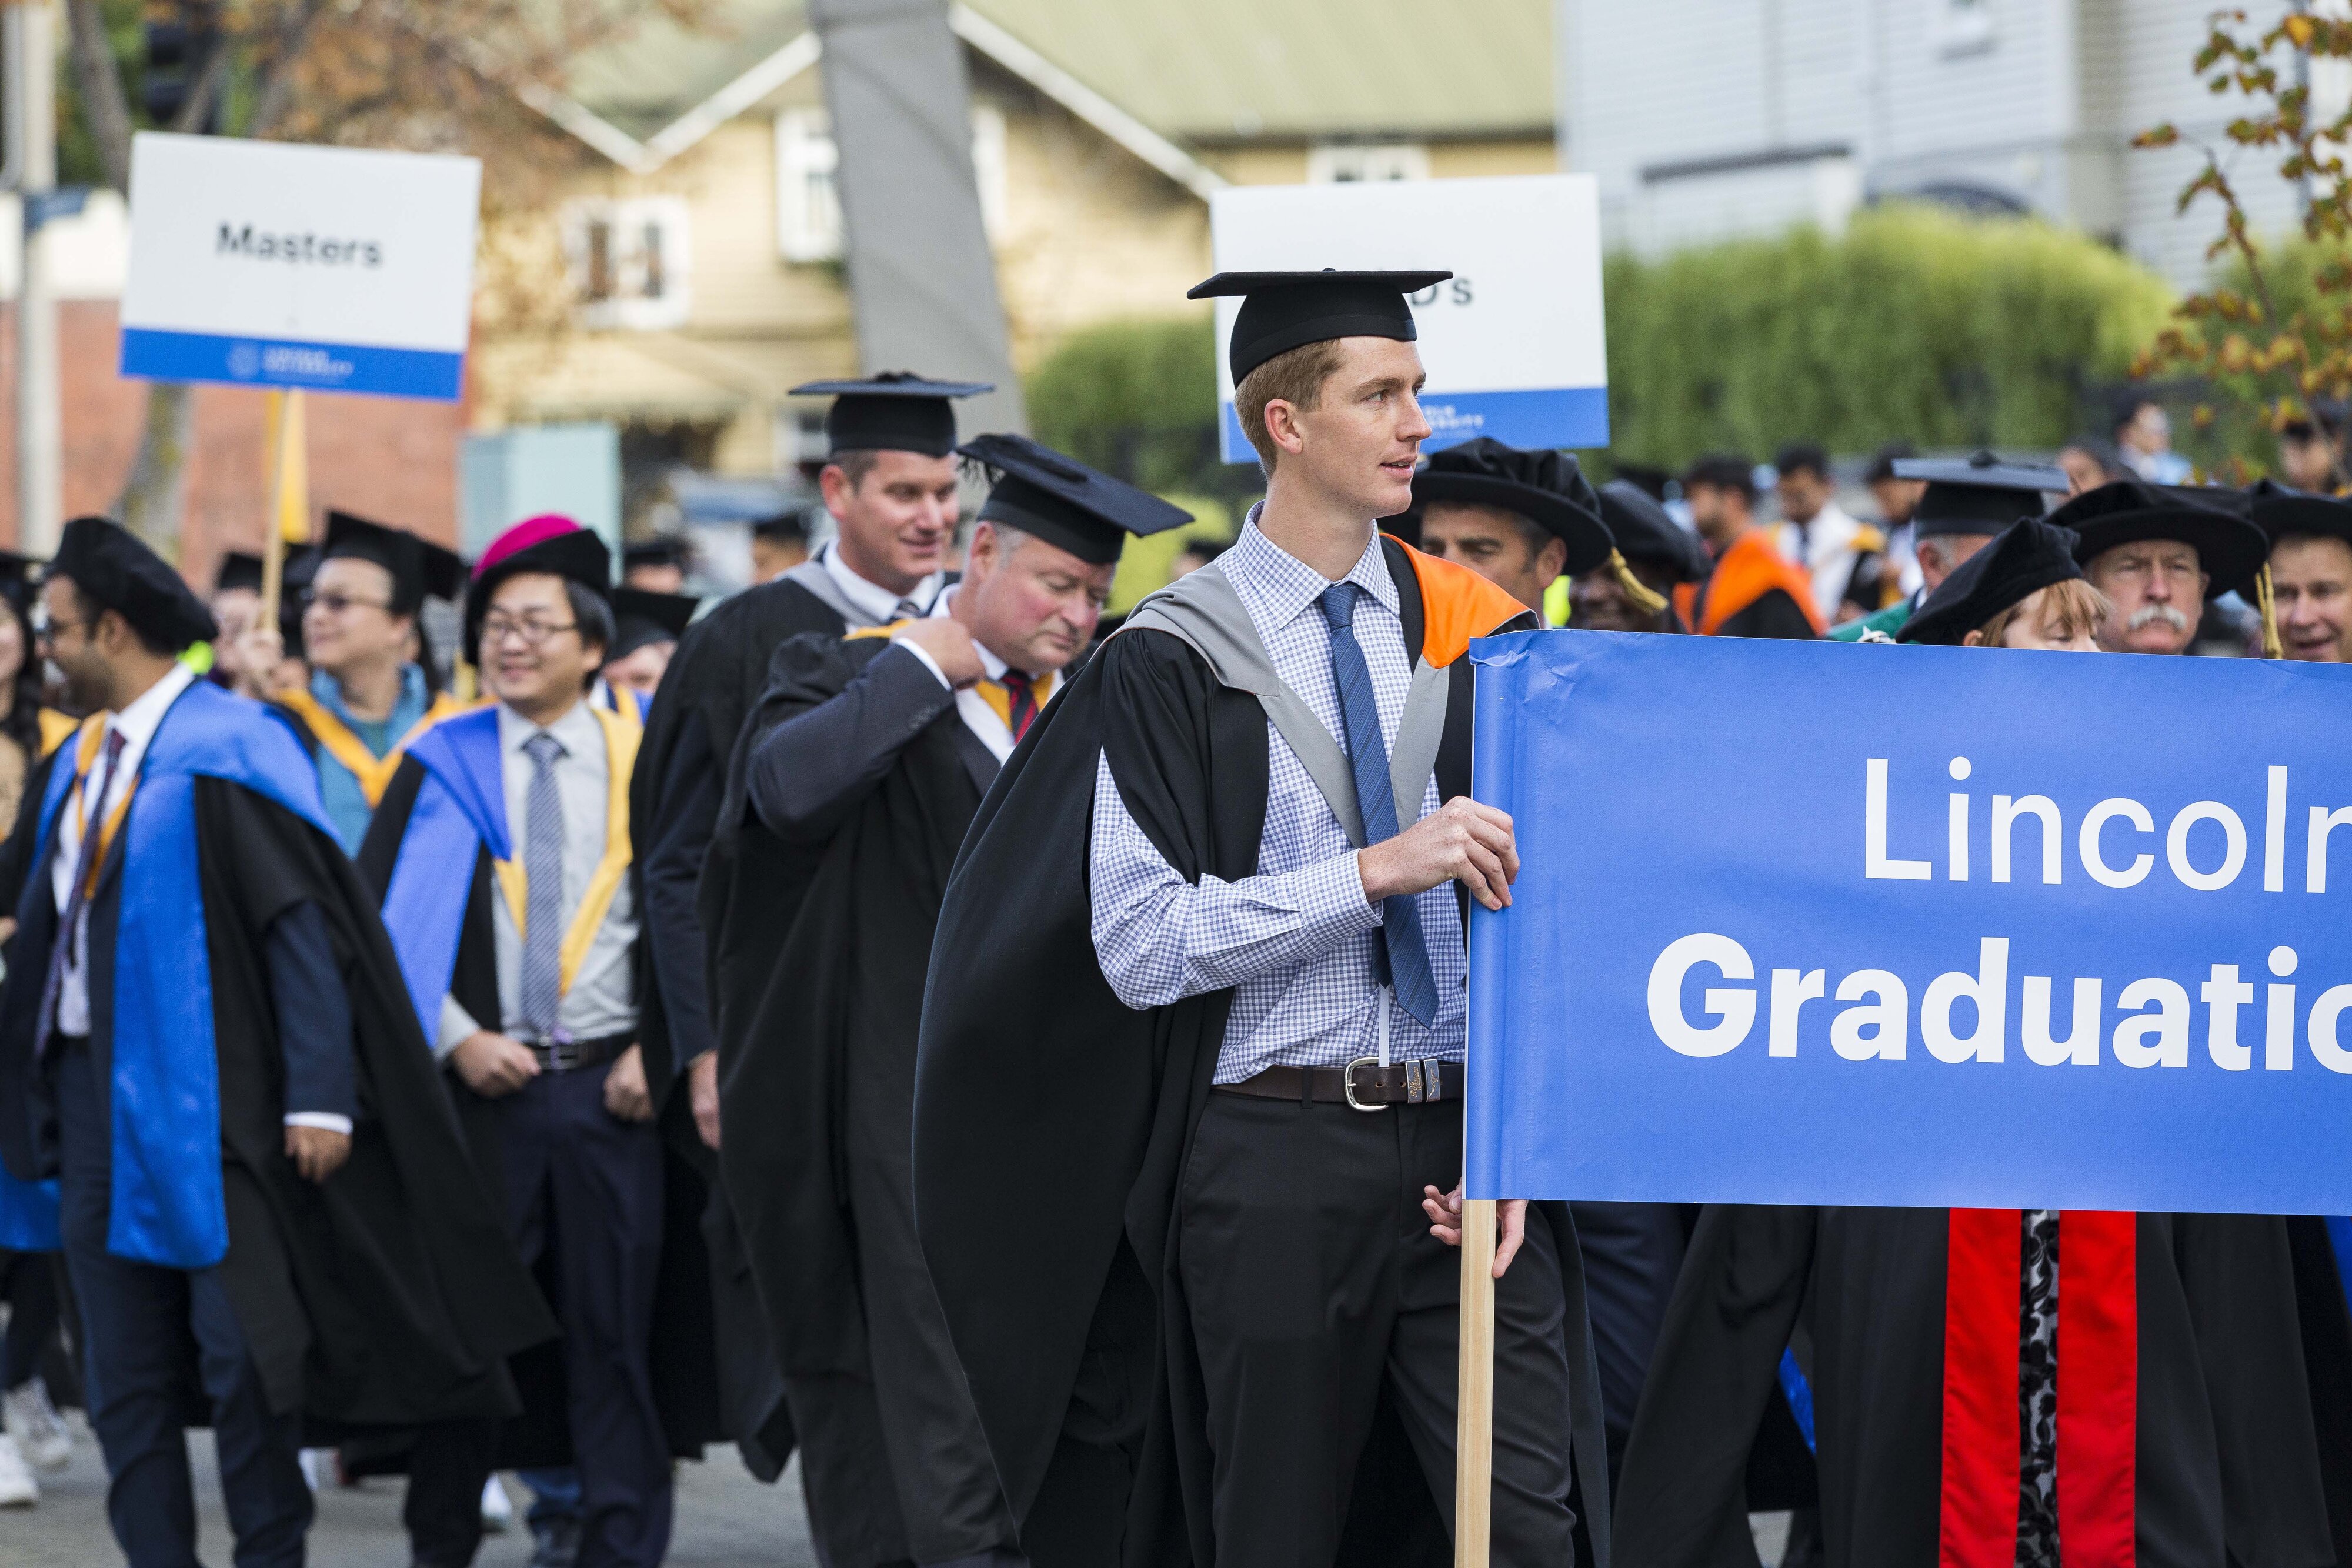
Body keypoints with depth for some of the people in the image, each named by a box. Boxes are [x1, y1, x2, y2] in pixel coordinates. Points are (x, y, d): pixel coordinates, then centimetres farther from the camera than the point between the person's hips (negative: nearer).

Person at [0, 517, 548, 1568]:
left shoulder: (228, 754, -10)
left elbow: (301, 926, -14)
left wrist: (318, 1094, -20)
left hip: (207, 1101, -7)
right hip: (96, 1083, 7)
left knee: (240, 1353, -5)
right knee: (124, 1373, 7)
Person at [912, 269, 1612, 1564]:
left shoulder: (1476, 636, 8)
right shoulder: (1173, 664, -2)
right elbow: (1140, 944, -11)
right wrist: (1377, 869, -18)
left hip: (1460, 1156, 2)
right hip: (1277, 1156, -2)